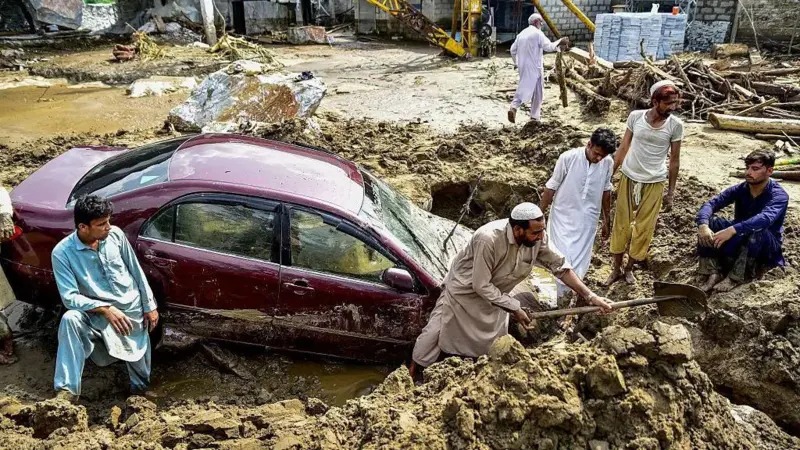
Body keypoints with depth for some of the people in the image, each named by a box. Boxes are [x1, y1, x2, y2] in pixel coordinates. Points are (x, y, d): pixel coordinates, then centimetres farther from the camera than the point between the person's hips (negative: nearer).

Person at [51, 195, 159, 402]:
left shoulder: (116, 235, -7)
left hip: (133, 311, 2)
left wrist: (149, 306, 4)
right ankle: (67, 390, -27)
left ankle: (139, 393, 43)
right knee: (70, 319, -34)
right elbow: (70, 297, -18)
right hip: (98, 315, -2)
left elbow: (137, 272, 3)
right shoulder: (62, 252, -16)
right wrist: (105, 309, -29)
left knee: (141, 371, 7)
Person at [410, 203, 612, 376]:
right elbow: (481, 286, -32)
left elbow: (560, 266, -9)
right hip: (464, 291, -5)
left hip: (495, 296, 5)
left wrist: (590, 296, -12)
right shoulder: (488, 239, -40)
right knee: (434, 336, 2)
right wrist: (514, 309, -24)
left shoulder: (537, 238, -23)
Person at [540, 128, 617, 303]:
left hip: (587, 221, 3)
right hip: (563, 218, -3)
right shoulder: (568, 158, -19)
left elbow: (606, 191, 7)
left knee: (579, 265, 9)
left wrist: (607, 220, 14)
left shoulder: (608, 163, -8)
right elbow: (551, 188, -9)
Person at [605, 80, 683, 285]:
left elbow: (674, 160, 0)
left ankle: (629, 268, 25)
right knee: (621, 224, 8)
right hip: (628, 178, 1)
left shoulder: (676, 125, -8)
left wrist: (671, 192, 2)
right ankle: (616, 268, 22)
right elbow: (623, 148, 2)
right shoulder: (636, 116, -7)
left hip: (654, 183, 0)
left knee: (644, 228, 6)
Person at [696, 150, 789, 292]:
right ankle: (713, 273, -25)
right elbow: (711, 204, -19)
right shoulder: (740, 189, -6)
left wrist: (732, 230, -55)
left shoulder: (779, 195, -20)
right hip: (740, 242, 5)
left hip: (767, 246, -5)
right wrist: (703, 225, -41)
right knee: (710, 221, -19)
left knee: (755, 230, -38)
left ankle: (735, 278, -27)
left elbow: (765, 218, -41)